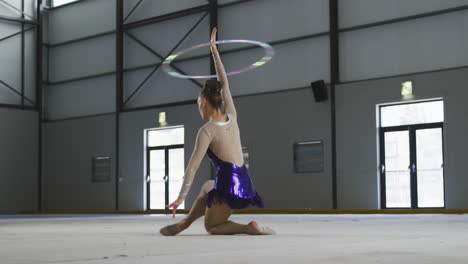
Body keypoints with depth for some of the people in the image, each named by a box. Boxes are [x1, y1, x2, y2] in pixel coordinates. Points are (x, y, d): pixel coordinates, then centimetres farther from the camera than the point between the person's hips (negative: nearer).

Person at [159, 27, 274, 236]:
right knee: (208, 187, 38)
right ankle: (185, 222, 34)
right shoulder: (232, 117, 10)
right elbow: (224, 83, 19)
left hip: (229, 186, -8)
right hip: (244, 183, 8)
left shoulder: (207, 130, -8)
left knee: (211, 227, 13)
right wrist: (214, 51, 24)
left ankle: (249, 228, -9)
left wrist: (181, 197, -15)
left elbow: (193, 166, -14)